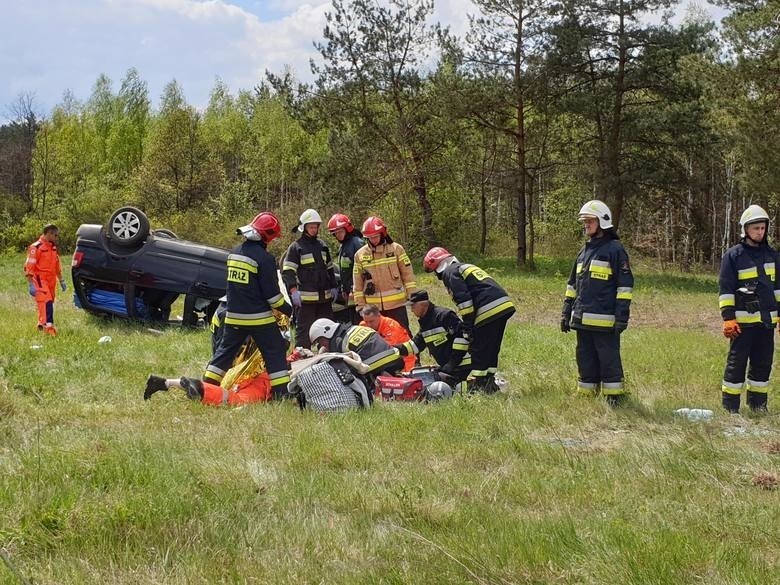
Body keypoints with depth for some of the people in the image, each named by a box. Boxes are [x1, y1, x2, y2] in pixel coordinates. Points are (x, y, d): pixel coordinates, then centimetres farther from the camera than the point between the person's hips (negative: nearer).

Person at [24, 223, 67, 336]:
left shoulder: (53, 248, 17)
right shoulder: (36, 247, -10)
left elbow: (57, 266, 27)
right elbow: (29, 267, -13)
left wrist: (61, 281, 26)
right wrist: (30, 284, -18)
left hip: (51, 281, 8)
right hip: (40, 281, -8)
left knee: (48, 303, 9)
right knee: (47, 302, -19)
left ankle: (41, 325, 21)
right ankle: (49, 325, -25)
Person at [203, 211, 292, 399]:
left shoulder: (234, 252, 9)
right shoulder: (264, 258, -15)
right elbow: (271, 293, -14)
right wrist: (288, 310, -1)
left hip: (233, 316, 7)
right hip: (259, 318, -7)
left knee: (225, 350, 16)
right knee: (275, 352, 2)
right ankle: (282, 392, 0)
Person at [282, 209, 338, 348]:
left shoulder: (322, 245, 16)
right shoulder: (296, 247, -4)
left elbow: (329, 268, 26)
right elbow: (287, 271, -10)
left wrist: (333, 287, 20)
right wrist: (293, 291, -20)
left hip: (325, 297, 6)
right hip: (305, 298, -6)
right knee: (304, 331, -5)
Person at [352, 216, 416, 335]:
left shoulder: (396, 249, -1)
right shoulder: (360, 255, 4)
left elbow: (407, 274, 1)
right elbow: (357, 282, 7)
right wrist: (360, 305, 4)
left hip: (396, 303, -2)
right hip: (373, 306, 2)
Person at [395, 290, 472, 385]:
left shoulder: (444, 315, -15)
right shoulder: (425, 323, 15)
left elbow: (461, 335, -22)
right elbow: (416, 345, 18)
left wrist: (454, 362, -22)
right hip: (446, 366, 10)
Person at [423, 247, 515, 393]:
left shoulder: (450, 273, 1)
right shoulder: (466, 267, 30)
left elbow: (463, 300, -11)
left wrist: (467, 326, -8)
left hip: (489, 310, -9)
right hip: (505, 305, 9)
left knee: (478, 350, -2)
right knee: (492, 348, 16)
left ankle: (476, 386, -1)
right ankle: (489, 382, 20)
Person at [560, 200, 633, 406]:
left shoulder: (615, 249, -4)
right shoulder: (584, 251, 18)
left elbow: (625, 284, -8)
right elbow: (572, 285, 23)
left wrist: (622, 316, -14)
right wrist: (566, 312, 19)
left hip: (604, 320, -7)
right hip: (582, 319, 7)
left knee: (609, 360, -3)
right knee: (585, 361, 11)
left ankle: (615, 400, 3)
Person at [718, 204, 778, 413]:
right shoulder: (733, 255, -2)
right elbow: (725, 290, -4)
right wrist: (728, 318, -10)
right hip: (743, 321, -5)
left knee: (763, 364, 9)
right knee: (736, 364, -3)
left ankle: (758, 407, 19)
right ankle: (730, 409, 2)